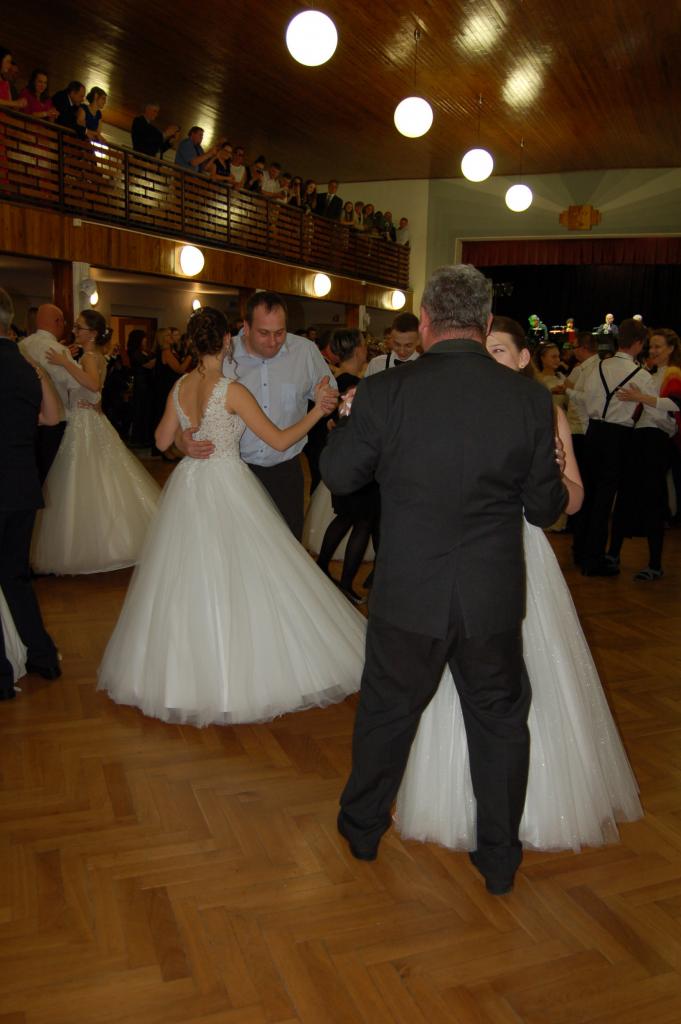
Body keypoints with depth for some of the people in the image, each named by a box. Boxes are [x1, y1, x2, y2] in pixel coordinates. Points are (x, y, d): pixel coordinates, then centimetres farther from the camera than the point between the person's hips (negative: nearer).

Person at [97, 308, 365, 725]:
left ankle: (185, 673, 28)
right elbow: (280, 440, -13)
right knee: (240, 580, 3)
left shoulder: (180, 387, 2)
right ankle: (240, 674, 12)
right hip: (227, 490, -6)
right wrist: (318, 409, -4)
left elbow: (162, 440, 12)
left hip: (188, 488, 7)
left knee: (189, 581, 16)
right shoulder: (232, 391, -15)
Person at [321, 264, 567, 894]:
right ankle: (500, 858, 36)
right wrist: (554, 471, 20)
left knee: (387, 712, 21)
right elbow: (545, 509, -1)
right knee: (500, 721, 20)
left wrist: (347, 418, 16)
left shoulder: (383, 394, -15)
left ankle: (363, 828, 43)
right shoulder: (531, 399, -10)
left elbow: (339, 476, -1)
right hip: (494, 599, 1)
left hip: (408, 595, 0)